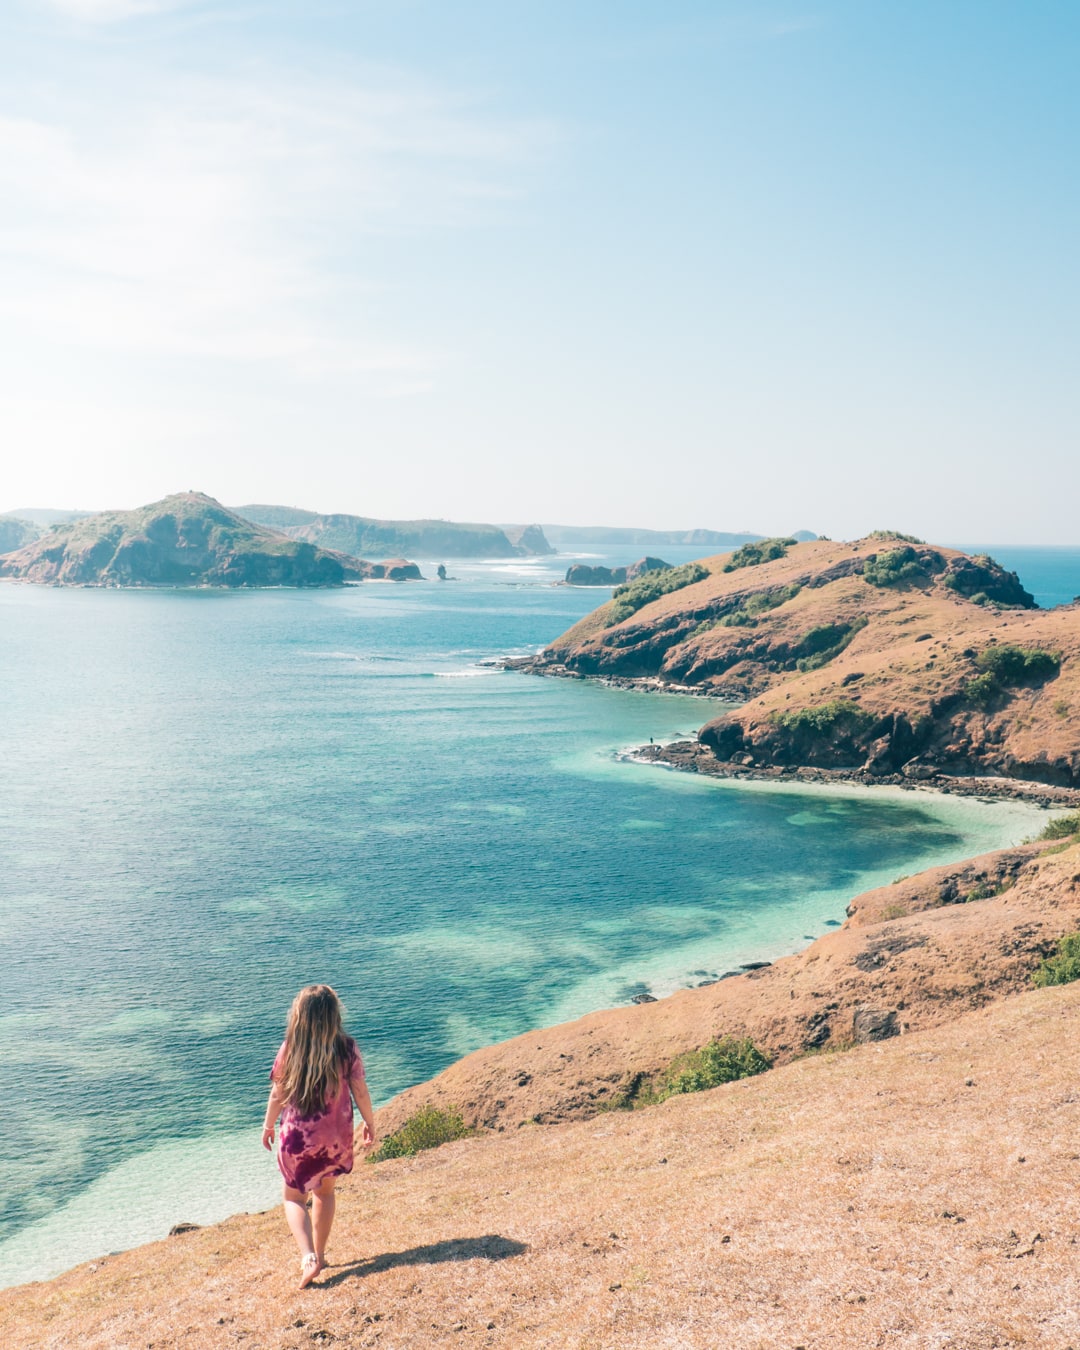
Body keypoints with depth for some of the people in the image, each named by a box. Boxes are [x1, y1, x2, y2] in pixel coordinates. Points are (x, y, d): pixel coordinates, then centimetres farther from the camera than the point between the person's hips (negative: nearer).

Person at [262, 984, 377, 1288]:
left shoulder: (290, 1048, -14)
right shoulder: (346, 1048, -12)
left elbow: (278, 1094, -6)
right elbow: (360, 1092, -6)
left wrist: (268, 1126, 10)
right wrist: (370, 1124, 9)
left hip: (298, 1137, -2)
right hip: (336, 1136, 2)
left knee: (294, 1197, 14)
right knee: (324, 1192, 24)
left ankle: (308, 1256, -7)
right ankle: (318, 1254, 34)